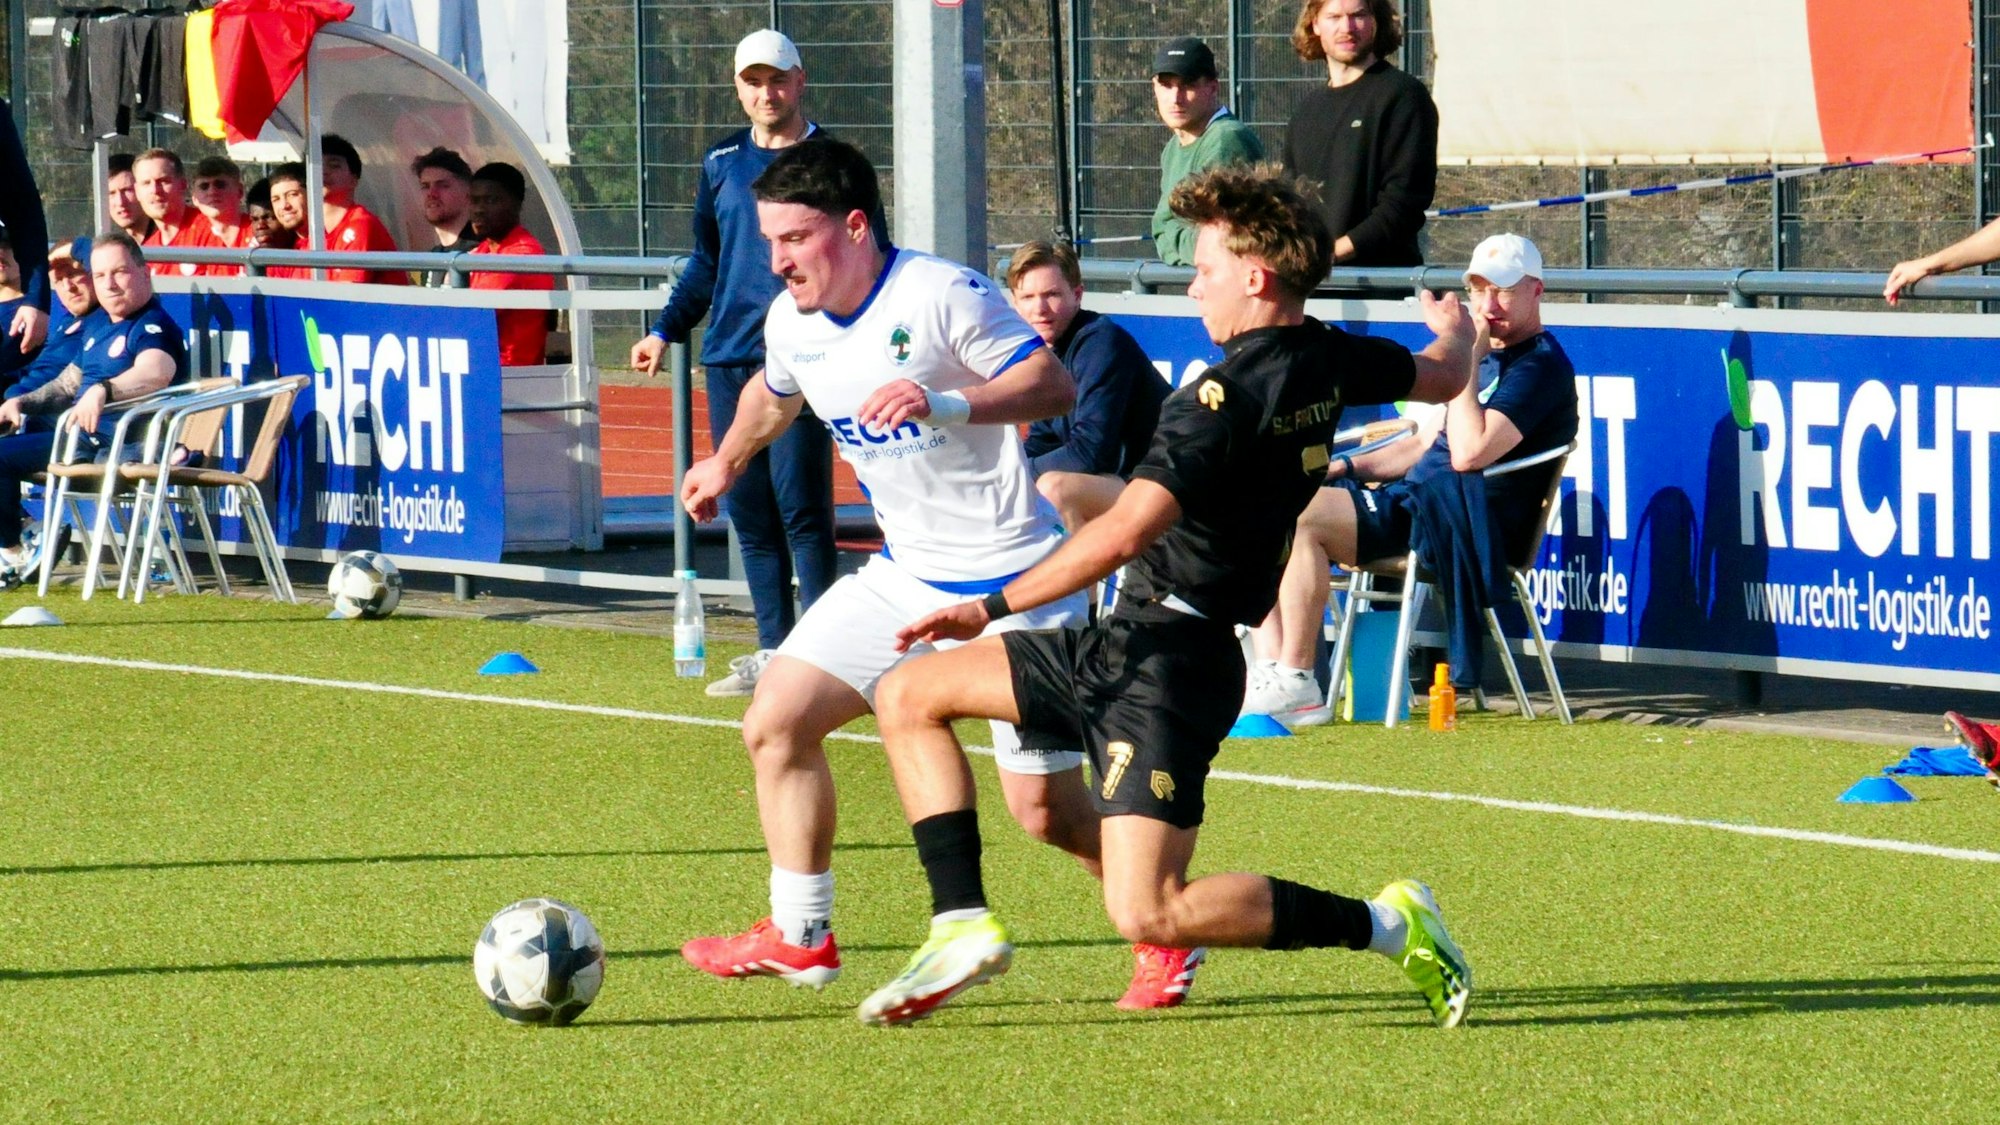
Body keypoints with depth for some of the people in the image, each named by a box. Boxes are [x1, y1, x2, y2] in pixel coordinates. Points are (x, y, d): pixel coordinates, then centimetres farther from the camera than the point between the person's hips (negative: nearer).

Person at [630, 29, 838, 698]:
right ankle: (773, 651, 11)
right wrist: (667, 330, 14)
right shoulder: (721, 164, 14)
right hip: (727, 359, 5)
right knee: (748, 511, 6)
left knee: (800, 505, -10)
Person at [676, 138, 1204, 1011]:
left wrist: (947, 403, -32)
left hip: (1009, 579, -7)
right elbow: (775, 394, 27)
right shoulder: (792, 324, 4)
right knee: (776, 723, -1)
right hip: (904, 573, 7)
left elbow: (1053, 386, -20)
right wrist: (725, 463, 38)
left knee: (1043, 806, -7)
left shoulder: (942, 296, -18)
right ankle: (800, 938, 11)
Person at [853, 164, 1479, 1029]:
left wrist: (991, 609, -23)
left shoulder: (1228, 396, -20)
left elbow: (1126, 532, -28)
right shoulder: (1328, 363, 6)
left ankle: (1387, 925, -4)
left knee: (1146, 915, -16)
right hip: (1126, 642, 10)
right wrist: (1455, 331, 53)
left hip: (1165, 661, -10)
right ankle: (963, 926, 6)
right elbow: (1440, 376, 28)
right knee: (908, 697, 11)